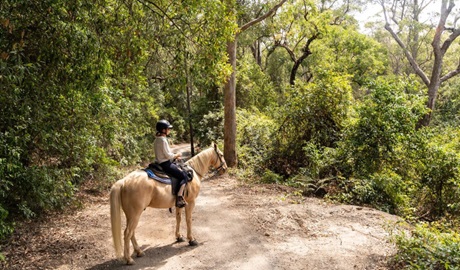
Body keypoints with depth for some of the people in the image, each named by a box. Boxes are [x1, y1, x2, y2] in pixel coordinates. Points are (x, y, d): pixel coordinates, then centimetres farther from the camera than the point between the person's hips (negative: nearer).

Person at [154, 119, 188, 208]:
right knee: (184, 176, -9)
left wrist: (174, 156, 11)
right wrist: (177, 155, -3)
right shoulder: (163, 140, -18)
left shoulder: (157, 139, 12)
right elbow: (168, 155, -20)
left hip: (160, 163, 10)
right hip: (165, 164, -10)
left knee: (178, 168, 25)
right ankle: (179, 198, -18)